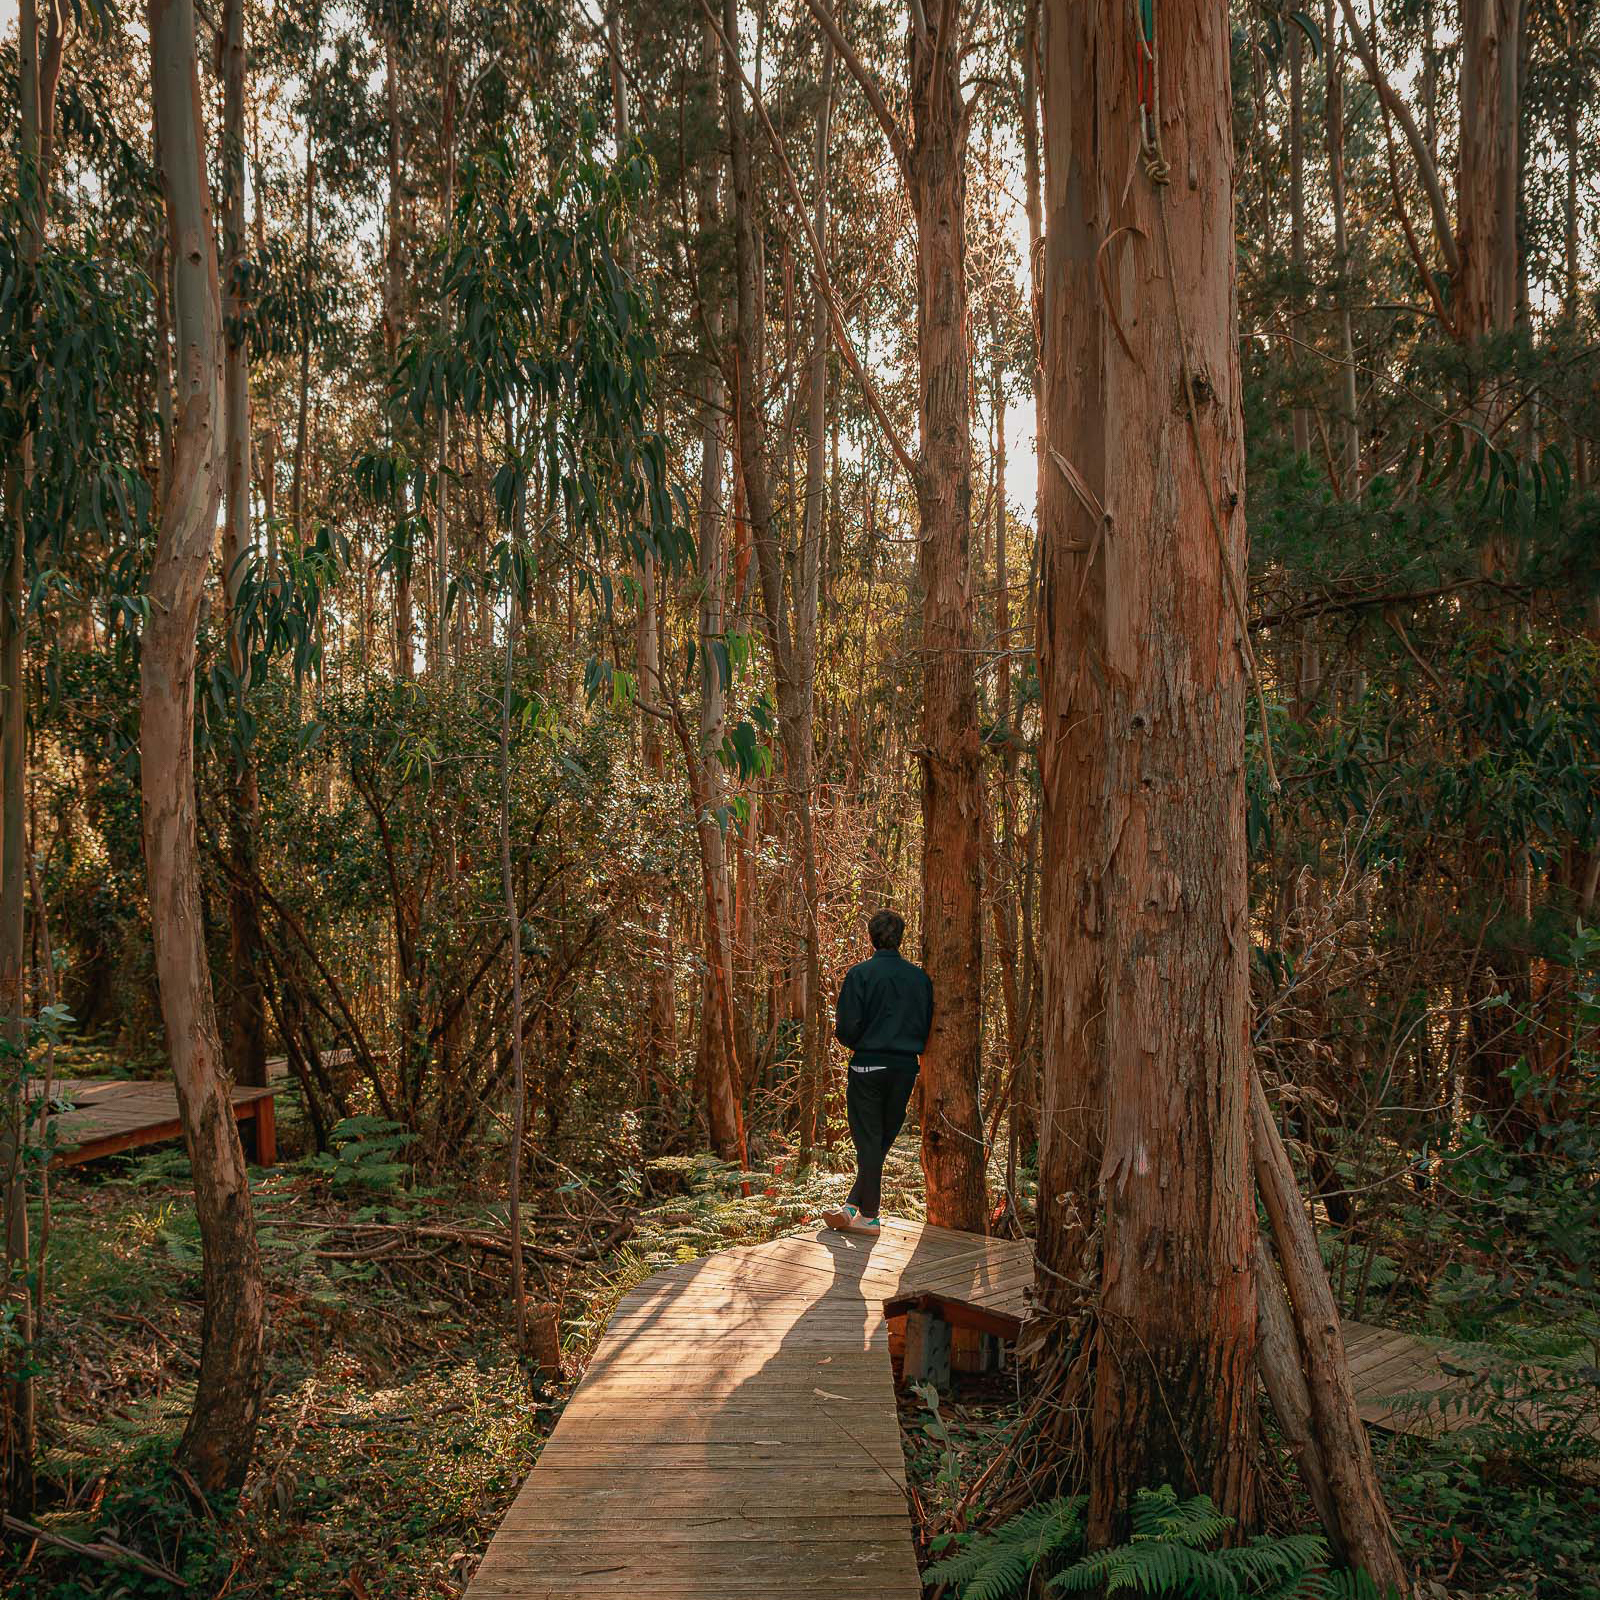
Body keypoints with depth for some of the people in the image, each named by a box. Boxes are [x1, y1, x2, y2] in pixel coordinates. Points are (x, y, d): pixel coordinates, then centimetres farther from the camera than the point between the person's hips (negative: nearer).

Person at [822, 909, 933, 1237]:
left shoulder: (860, 974, -8)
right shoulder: (920, 977, 5)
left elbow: (847, 1028, -11)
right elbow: (928, 1026, 8)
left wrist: (851, 1042, 10)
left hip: (868, 1065, -4)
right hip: (907, 1067, 4)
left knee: (868, 1140, 3)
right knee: (883, 1140, 11)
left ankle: (868, 1215, 5)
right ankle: (854, 1205, 10)